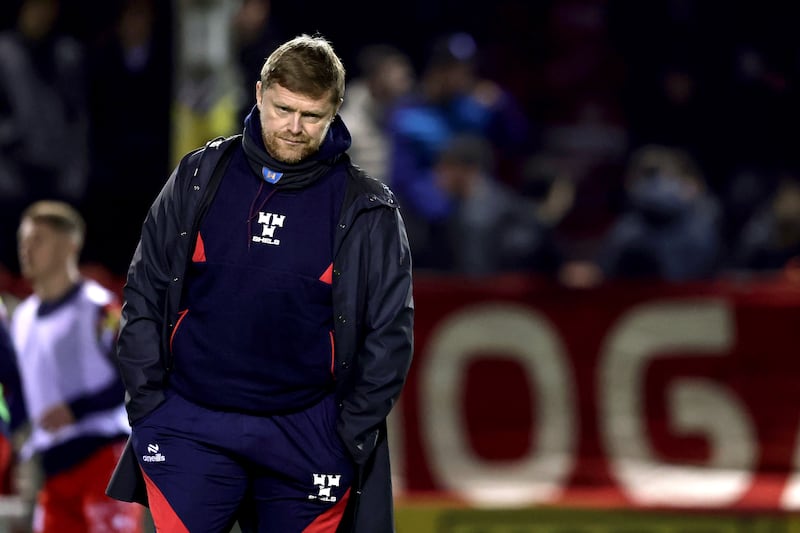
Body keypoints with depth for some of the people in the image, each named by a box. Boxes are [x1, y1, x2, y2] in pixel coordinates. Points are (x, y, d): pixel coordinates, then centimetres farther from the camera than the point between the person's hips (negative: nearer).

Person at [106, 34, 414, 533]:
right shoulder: (200, 178, 2)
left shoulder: (366, 210, -2)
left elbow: (389, 333, 0)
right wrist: (147, 403, 1)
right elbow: (144, 292, 7)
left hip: (305, 441, -1)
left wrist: (350, 436, -4)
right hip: (189, 430, 1)